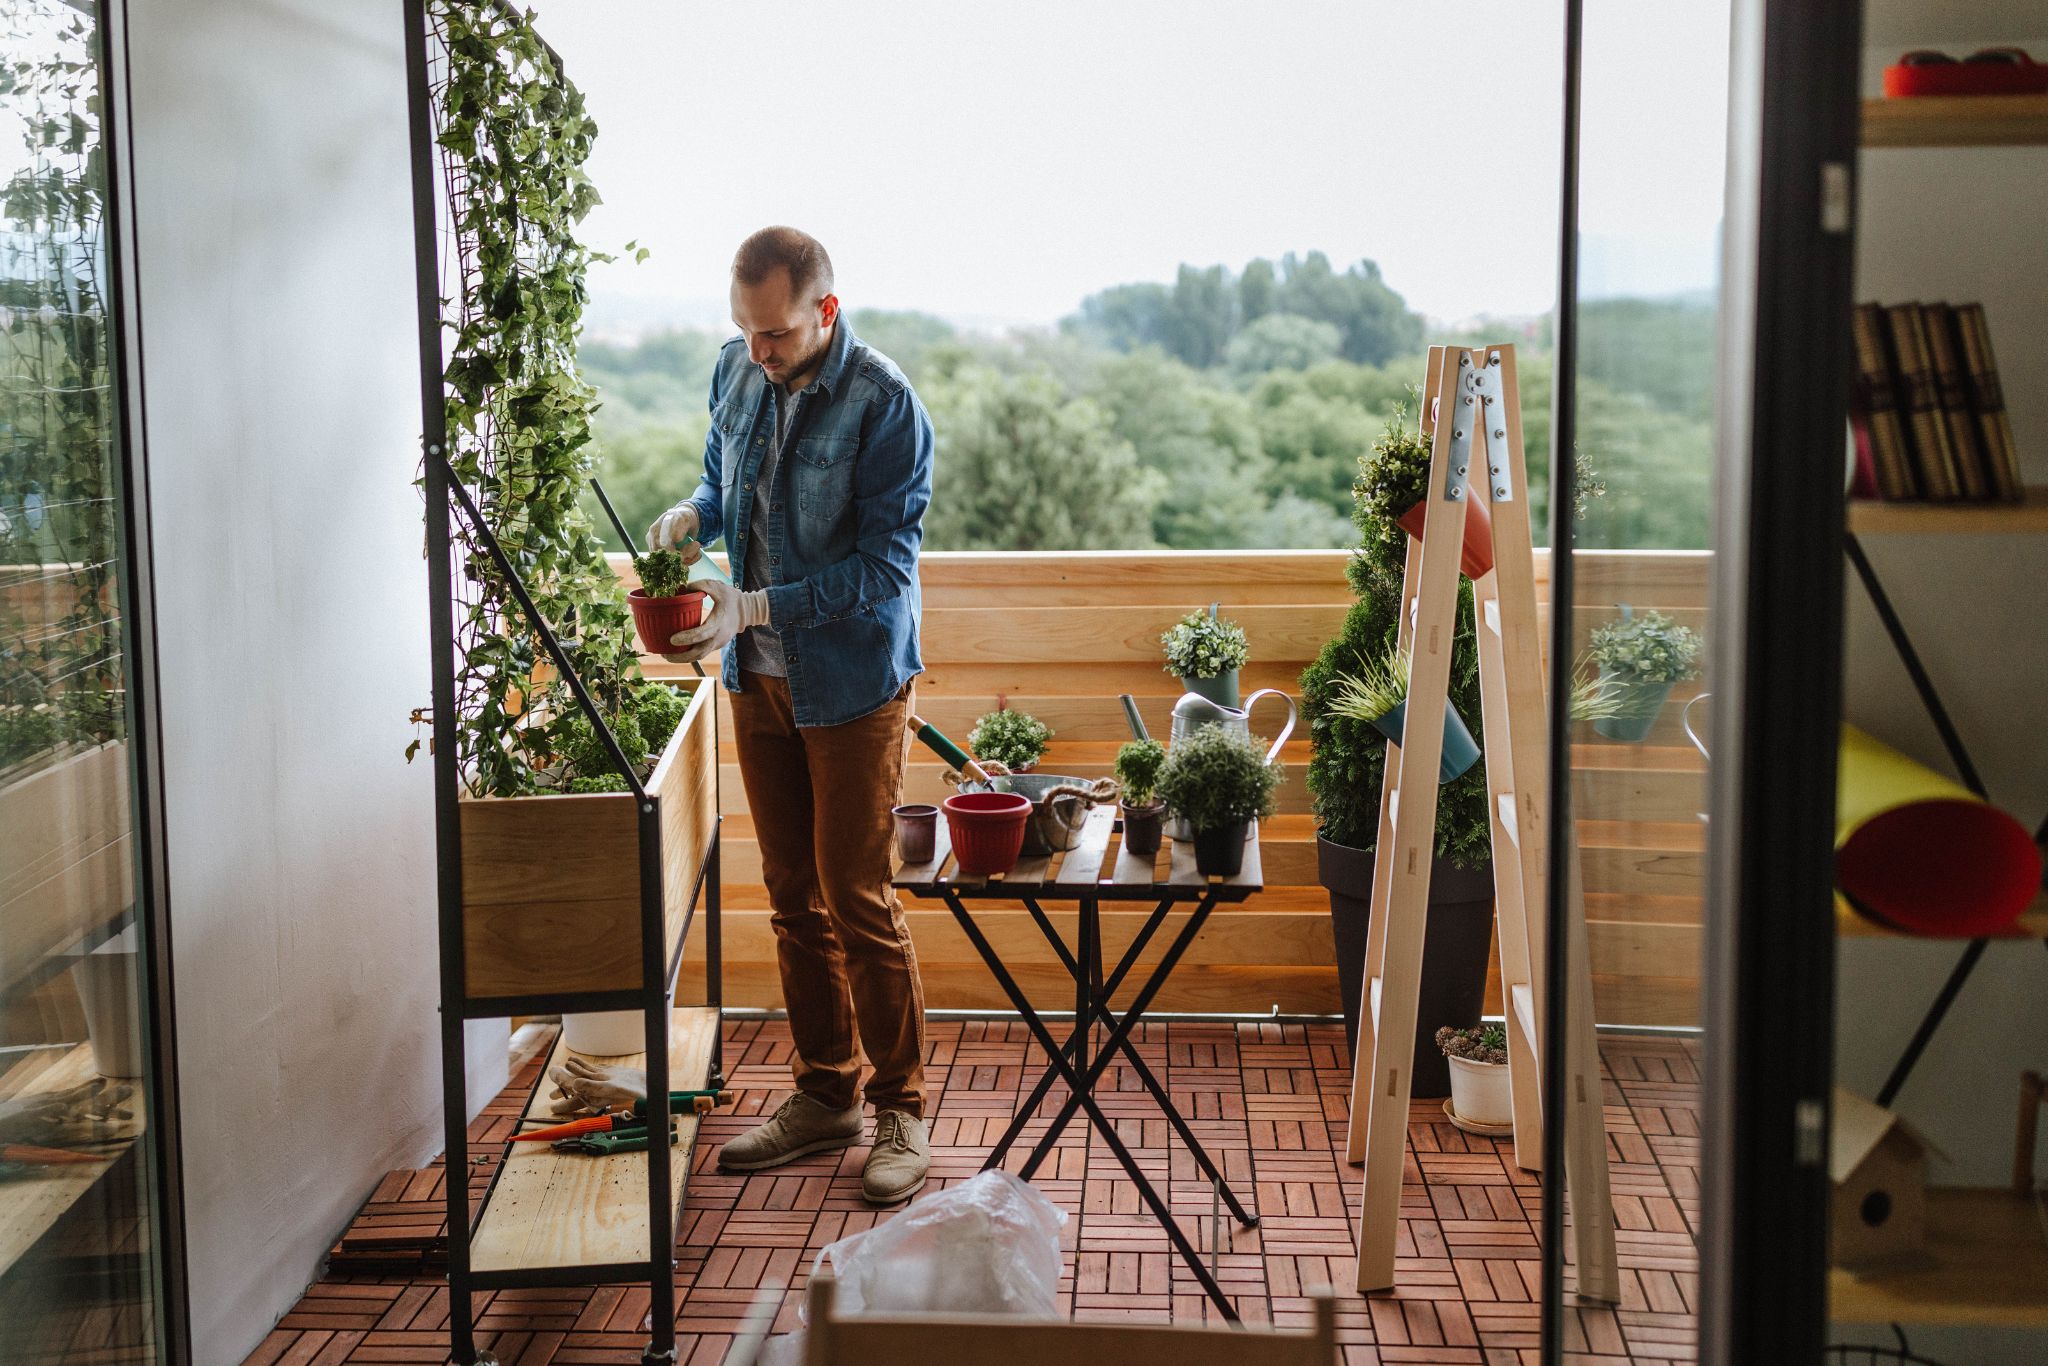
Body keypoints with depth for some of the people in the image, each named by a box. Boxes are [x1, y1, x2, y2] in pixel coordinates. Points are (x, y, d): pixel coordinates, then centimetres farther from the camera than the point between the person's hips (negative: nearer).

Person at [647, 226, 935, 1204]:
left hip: (854, 682, -6)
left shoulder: (884, 404, -19)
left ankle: (901, 1109, 13)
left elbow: (885, 565, -20)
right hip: (759, 679, 6)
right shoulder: (739, 373, 1)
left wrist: (754, 606, -26)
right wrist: (694, 516, -5)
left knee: (858, 901, -2)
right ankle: (824, 1094, 26)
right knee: (793, 899, 13)